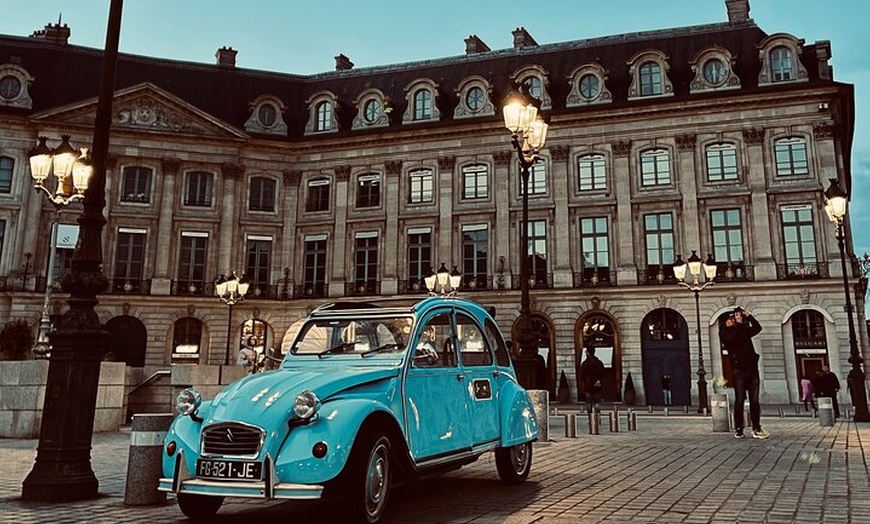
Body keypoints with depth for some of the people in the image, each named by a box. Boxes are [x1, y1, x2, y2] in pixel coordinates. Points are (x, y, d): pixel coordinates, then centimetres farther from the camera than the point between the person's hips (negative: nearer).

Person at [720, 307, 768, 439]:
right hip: (739, 370, -5)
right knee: (740, 400, -6)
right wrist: (739, 324, -9)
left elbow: (758, 328, 13)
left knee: (755, 400, 2)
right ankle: (738, 430, -2)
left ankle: (756, 429, 3)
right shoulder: (727, 332, 3)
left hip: (752, 369, 5)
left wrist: (748, 316, 7)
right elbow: (732, 338, -16)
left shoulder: (744, 330, 20)